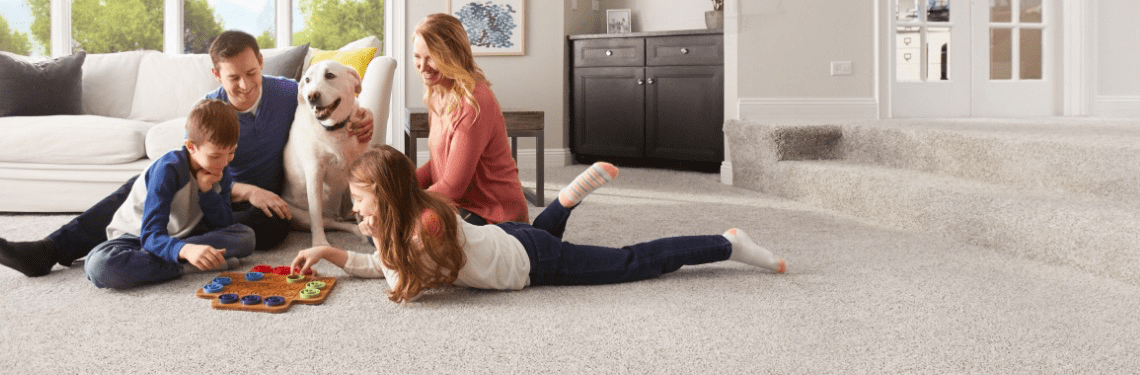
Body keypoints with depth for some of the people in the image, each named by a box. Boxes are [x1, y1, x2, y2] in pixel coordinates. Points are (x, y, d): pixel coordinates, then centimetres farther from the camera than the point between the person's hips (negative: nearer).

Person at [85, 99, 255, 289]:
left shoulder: (221, 171, -9)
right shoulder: (169, 169, -27)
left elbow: (225, 225, -10)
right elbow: (151, 236, -35)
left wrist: (207, 190, -26)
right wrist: (185, 250, -57)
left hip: (182, 235, 5)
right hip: (136, 236, -5)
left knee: (245, 236, -19)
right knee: (100, 265, -38)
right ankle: (185, 268, -30)